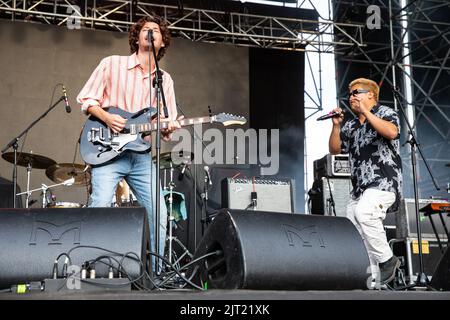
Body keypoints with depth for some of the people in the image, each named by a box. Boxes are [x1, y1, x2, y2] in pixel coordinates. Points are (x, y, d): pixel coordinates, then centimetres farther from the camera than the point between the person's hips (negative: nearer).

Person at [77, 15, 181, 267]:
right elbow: (86, 99, 5)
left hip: (142, 155, 4)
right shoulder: (112, 64, 5)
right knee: (100, 209, -18)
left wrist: (169, 127, -11)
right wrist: (106, 117, -14)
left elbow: (168, 121, 13)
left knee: (159, 215, -2)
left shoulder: (165, 80, 15)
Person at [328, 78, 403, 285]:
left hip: (383, 182, -7)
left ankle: (387, 259, -17)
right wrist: (336, 125, 6)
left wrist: (365, 112, -15)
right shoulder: (351, 126, 20)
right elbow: (335, 149, 19)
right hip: (359, 187, 7)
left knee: (363, 212, -33)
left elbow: (392, 132, -18)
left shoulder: (385, 113, 3)